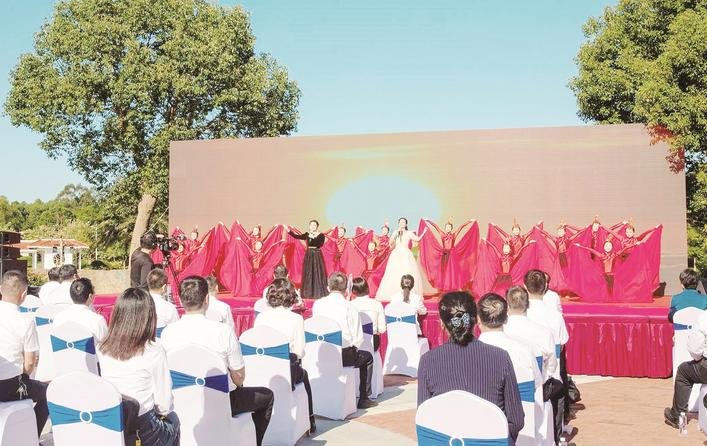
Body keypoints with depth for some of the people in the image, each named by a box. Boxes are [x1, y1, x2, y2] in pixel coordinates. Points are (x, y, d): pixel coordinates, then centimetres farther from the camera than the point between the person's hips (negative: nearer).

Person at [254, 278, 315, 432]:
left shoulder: (261, 317, -2)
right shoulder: (296, 319, -9)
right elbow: (299, 351, -8)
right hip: (287, 370, -2)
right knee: (303, 375, 33)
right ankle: (309, 421, 38)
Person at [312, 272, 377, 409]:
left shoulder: (317, 304, -2)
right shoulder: (350, 307, -10)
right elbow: (358, 338, -9)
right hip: (345, 355, -4)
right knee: (367, 358, 25)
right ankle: (363, 399, 23)